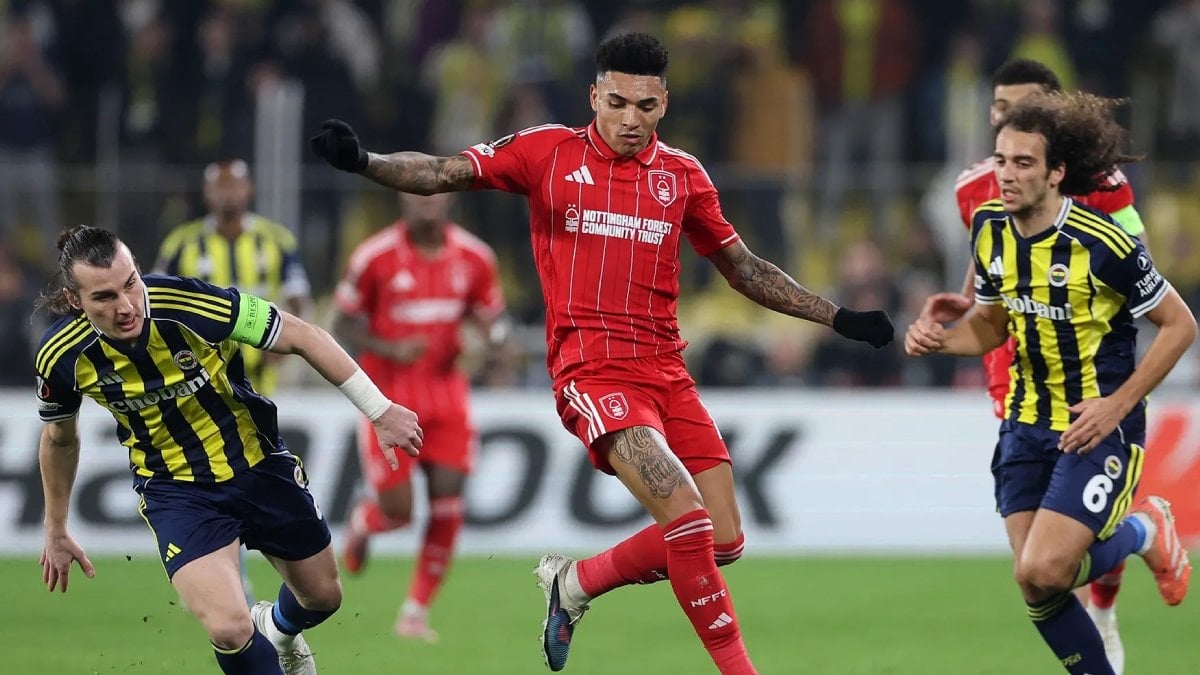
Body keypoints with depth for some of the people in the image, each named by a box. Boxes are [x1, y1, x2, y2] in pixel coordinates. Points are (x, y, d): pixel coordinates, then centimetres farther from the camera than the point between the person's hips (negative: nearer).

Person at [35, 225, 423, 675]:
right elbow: (59, 439, 3)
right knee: (229, 630, -22)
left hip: (259, 464, 1)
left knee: (322, 597, 18)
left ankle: (279, 629, 55)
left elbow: (302, 337, -16)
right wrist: (56, 531, 13)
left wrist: (380, 410, -14)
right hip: (175, 492, -1)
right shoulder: (62, 357, -20)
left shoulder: (190, 306, -29)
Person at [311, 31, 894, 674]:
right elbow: (440, 174, -3)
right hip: (592, 372, -5)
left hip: (666, 372, 5)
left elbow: (744, 269, 21)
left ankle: (576, 582, 22)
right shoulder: (548, 152, 1)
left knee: (723, 541, 2)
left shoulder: (683, 175, 11)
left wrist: (838, 317, 18)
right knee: (687, 518, -22)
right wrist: (364, 161, -22)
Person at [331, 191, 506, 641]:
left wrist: (491, 334, -13)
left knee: (447, 505, -7)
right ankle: (364, 520, 32)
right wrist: (390, 350, -19)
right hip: (389, 396, -3)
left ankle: (416, 612, 6)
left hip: (446, 391, 3)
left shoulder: (474, 258, 0)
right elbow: (342, 325, -2)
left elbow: (489, 317, 12)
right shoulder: (374, 257, -9)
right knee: (397, 510, -7)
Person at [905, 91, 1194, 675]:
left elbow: (1180, 325, -11)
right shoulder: (990, 227, -2)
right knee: (1034, 584, -1)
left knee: (1044, 574, -18)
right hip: (1026, 424, 6)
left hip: (1097, 426, -6)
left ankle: (1142, 533, 12)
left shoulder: (1101, 243, -20)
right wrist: (938, 338, -8)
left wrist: (1118, 404, -16)